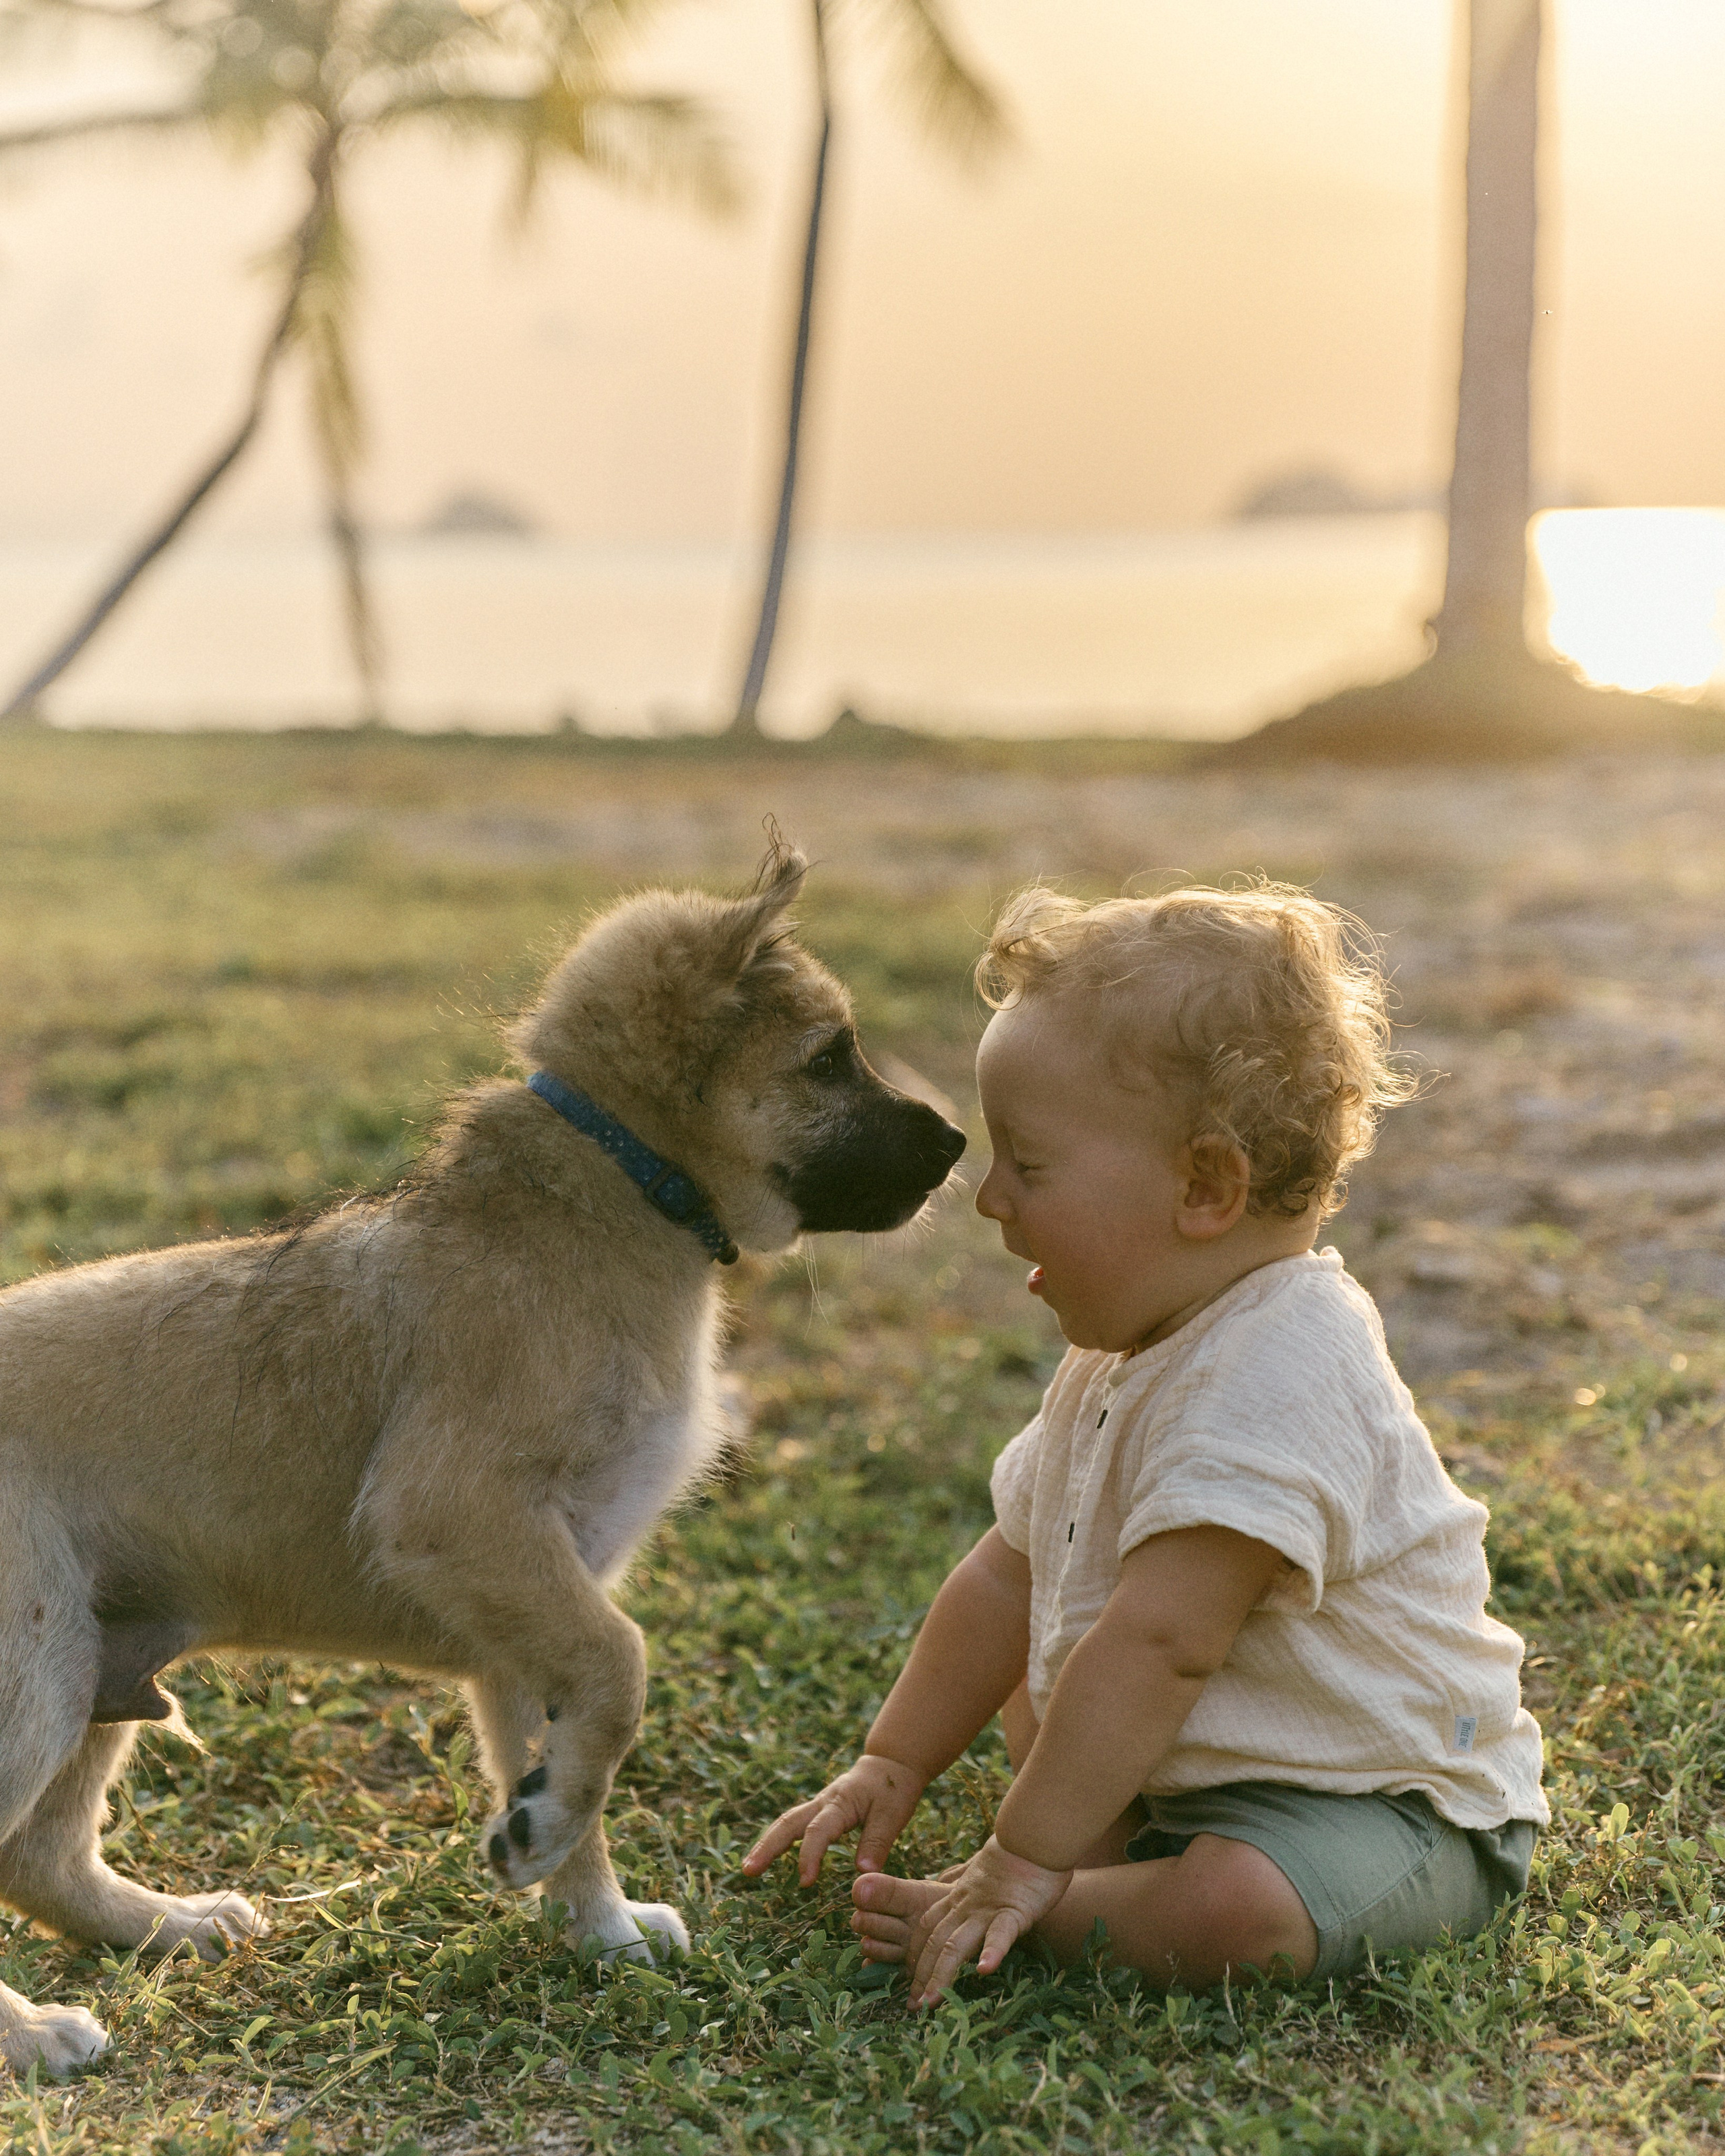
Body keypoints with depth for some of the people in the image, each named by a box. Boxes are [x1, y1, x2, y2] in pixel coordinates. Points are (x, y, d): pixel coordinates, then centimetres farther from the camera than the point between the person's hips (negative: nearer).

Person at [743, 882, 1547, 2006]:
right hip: (1203, 1771, 10)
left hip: (1394, 1813, -10)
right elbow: (1011, 1575, 12)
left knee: (1232, 1914, -36)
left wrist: (1024, 1864, -30)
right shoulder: (1128, 1355, 5)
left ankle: (1005, 1919, -12)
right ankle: (1120, 1860, 1)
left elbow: (1157, 1643, -33)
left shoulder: (1274, 1378, -29)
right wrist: (896, 1764, 11)